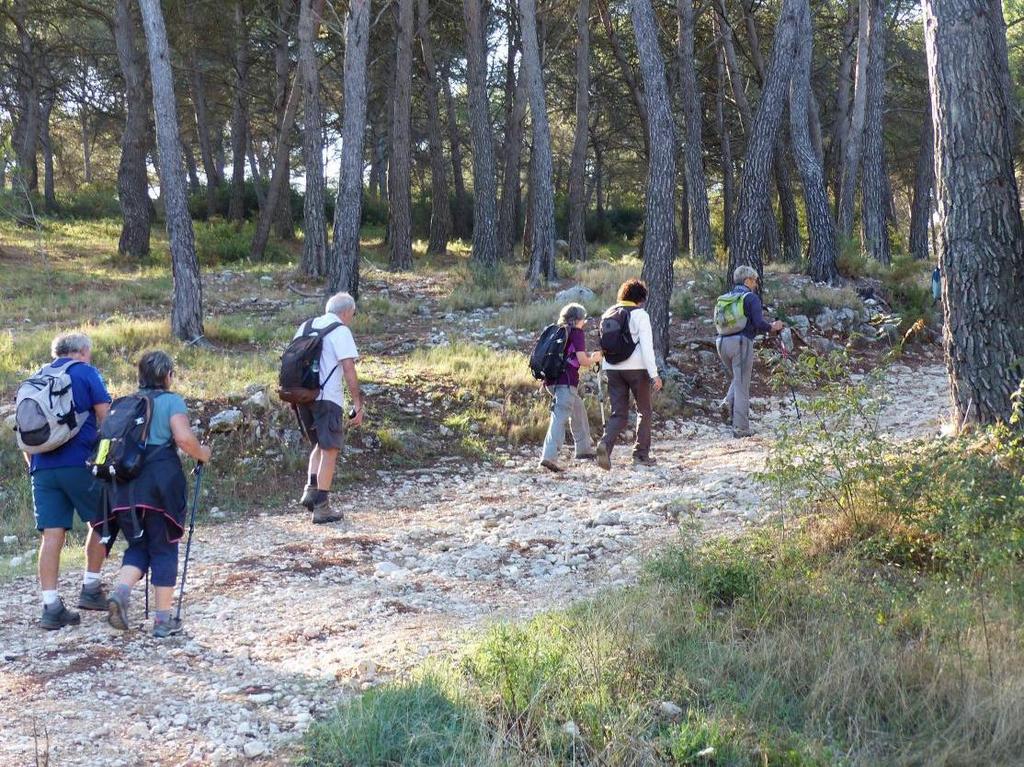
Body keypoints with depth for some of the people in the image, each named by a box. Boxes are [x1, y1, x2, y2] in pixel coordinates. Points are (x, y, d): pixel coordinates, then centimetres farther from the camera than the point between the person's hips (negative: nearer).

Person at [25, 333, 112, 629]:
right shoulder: (86, 373, 2)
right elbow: (106, 419, -6)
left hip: (43, 468, 5)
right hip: (81, 463, -4)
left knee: (52, 535, 1)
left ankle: (51, 607, -3)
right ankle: (90, 589, 16)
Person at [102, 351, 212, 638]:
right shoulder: (171, 401, 0)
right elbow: (184, 438, -13)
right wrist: (202, 453, 4)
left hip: (125, 484, 5)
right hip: (160, 480, -5)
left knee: (138, 544, 17)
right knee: (164, 548, 5)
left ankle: (120, 590, -10)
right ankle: (163, 619, 7)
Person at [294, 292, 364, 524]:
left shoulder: (306, 327, 15)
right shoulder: (340, 331, -6)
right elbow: (349, 370, -12)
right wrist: (358, 404, -10)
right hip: (327, 398, -7)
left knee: (319, 445, 23)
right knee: (330, 450, 1)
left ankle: (311, 490, 8)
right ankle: (321, 506, 1)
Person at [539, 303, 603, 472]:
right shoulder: (577, 333, -3)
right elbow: (583, 361, -9)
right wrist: (594, 358, 7)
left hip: (552, 380, 9)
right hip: (566, 381, -9)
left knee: (578, 409, 25)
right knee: (560, 418, -14)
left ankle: (584, 447, 35)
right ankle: (549, 456, -25)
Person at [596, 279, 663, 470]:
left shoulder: (608, 314, 12)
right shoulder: (640, 314, -6)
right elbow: (646, 346, -13)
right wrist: (654, 374, -14)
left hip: (612, 368, 5)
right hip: (636, 368, -5)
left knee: (618, 413, 5)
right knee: (644, 411, 12)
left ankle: (605, 443, -21)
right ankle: (641, 454, 13)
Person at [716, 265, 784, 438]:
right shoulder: (751, 297, -4)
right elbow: (759, 323, -14)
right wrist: (773, 327, 6)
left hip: (721, 342, 6)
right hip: (741, 341, -6)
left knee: (737, 378, 25)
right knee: (742, 385, -1)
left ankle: (728, 403, -1)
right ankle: (741, 429, 1)